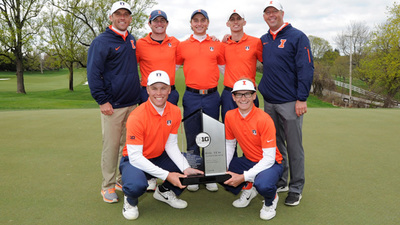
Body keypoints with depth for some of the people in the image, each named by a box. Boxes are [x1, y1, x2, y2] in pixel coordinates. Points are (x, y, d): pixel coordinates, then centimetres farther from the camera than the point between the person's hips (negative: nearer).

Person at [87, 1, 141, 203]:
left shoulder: (132, 40, 13)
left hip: (133, 103, 6)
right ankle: (108, 186, 12)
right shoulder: (101, 42, -7)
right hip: (113, 105, -6)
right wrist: (102, 100, -14)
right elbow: (93, 73, -10)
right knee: (111, 145, -1)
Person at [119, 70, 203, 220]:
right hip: (135, 160, -5)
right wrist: (166, 175, -33)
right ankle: (130, 201, 2)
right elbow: (135, 157, -27)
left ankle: (165, 191, 14)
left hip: (160, 157, 6)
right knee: (136, 185, -39)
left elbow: (171, 145, -3)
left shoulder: (175, 112, -8)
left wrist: (186, 168, -20)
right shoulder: (137, 117, -26)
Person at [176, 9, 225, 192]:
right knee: (191, 136, 5)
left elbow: (224, 67, 13)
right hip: (191, 96, 0)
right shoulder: (182, 46, 7)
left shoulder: (217, 45, 8)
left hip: (212, 96, 1)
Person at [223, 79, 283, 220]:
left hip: (270, 163, -5)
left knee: (263, 185, -37)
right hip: (248, 160, 6)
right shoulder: (230, 116, -7)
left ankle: (271, 200, 3)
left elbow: (269, 158, -24)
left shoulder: (264, 120, -24)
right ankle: (248, 189, 14)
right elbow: (229, 144, 7)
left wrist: (244, 177, -29)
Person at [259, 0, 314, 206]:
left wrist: (302, 99, -15)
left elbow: (306, 69, -9)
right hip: (269, 101, 6)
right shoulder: (263, 40, 13)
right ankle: (280, 182, 28)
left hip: (290, 102, -5)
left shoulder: (297, 37, -4)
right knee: (275, 144, 14)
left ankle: (296, 188, 14)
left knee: (293, 146, 1)